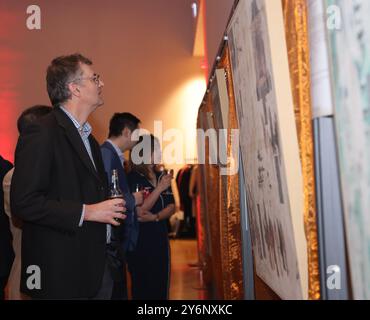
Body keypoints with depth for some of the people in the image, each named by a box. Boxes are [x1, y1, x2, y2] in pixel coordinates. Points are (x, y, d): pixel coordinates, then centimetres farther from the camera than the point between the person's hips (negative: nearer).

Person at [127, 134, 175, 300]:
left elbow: (172, 207, 5)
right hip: (139, 242, -6)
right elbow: (139, 211, -17)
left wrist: (155, 217, -13)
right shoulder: (132, 178, -10)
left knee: (161, 286, 10)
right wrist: (159, 188, -18)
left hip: (160, 239, 6)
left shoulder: (162, 177, 10)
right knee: (142, 287, 4)